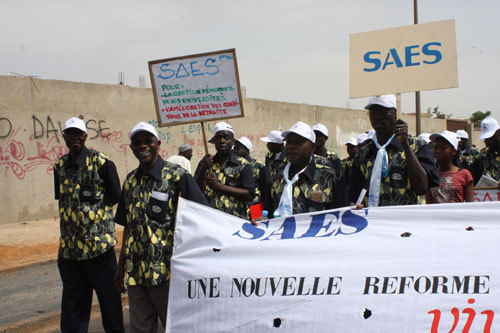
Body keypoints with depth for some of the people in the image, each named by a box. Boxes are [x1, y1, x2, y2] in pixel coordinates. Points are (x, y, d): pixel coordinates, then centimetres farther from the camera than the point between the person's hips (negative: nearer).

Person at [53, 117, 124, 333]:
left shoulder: (100, 162, -6)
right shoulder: (60, 166, 10)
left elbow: (115, 196, -3)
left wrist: (92, 202, -1)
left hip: (99, 242, -5)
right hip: (69, 247, 5)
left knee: (108, 295, 5)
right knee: (72, 298, 12)